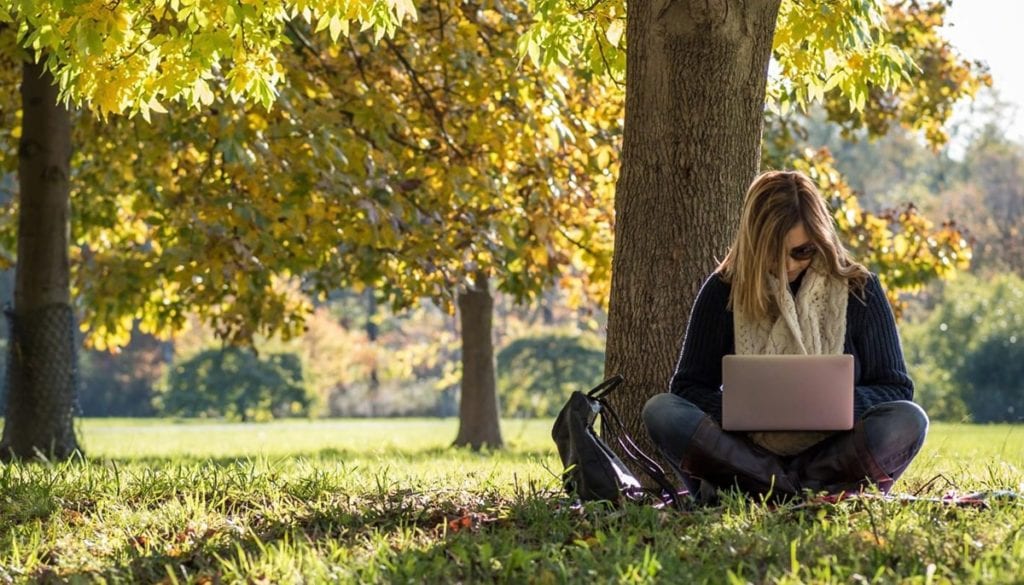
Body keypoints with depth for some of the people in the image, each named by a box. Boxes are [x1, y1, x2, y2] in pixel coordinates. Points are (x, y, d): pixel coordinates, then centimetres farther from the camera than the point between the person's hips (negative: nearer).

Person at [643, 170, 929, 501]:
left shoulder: (858, 290, 2)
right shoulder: (725, 290, 3)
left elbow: (896, 389, 3)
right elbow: (688, 386, 4)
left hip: (834, 454, 0)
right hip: (749, 453, 1)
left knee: (908, 421, -28)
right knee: (661, 412, -24)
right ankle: (815, 493, -31)